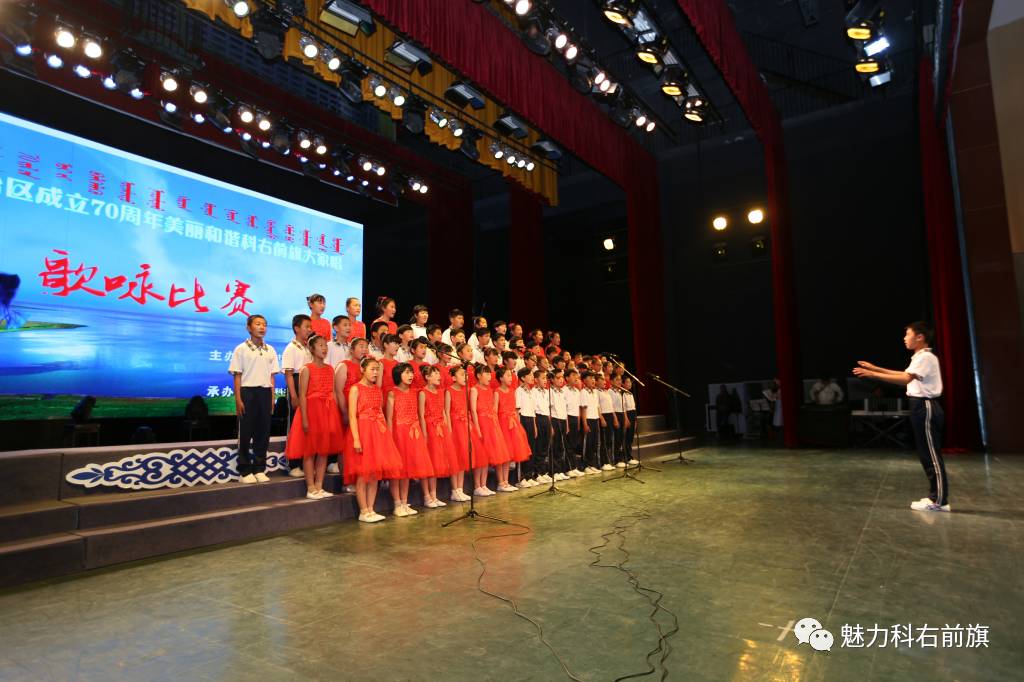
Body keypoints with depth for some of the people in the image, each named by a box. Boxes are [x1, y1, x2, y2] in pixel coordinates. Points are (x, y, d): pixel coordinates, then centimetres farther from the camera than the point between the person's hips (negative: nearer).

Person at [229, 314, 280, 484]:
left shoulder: (270, 350, 10)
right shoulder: (241, 349, -1)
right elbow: (237, 376, -3)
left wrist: (272, 398, 6)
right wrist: (238, 400, -9)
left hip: (265, 393, 4)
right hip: (247, 392, -4)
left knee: (263, 431, 5)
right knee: (246, 432, 1)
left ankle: (259, 469, 15)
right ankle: (245, 470, 10)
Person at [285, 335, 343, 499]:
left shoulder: (330, 369, 10)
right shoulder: (307, 369, -5)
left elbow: (333, 394, 10)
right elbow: (302, 395, -10)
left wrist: (336, 416, 7)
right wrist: (304, 419, -16)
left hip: (328, 412, 5)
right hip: (312, 410, -5)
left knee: (324, 450, 8)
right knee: (310, 451, 2)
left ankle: (319, 487, 16)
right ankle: (311, 489, 9)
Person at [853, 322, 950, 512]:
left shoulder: (926, 357, -15)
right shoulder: (920, 358, 18)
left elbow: (905, 379, -27)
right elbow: (904, 375, 23)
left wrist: (872, 375, -30)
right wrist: (875, 368, 16)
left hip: (926, 407, -11)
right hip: (922, 407, 11)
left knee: (932, 455, -5)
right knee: (927, 454, 13)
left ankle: (939, 501, 1)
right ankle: (936, 497, 18)